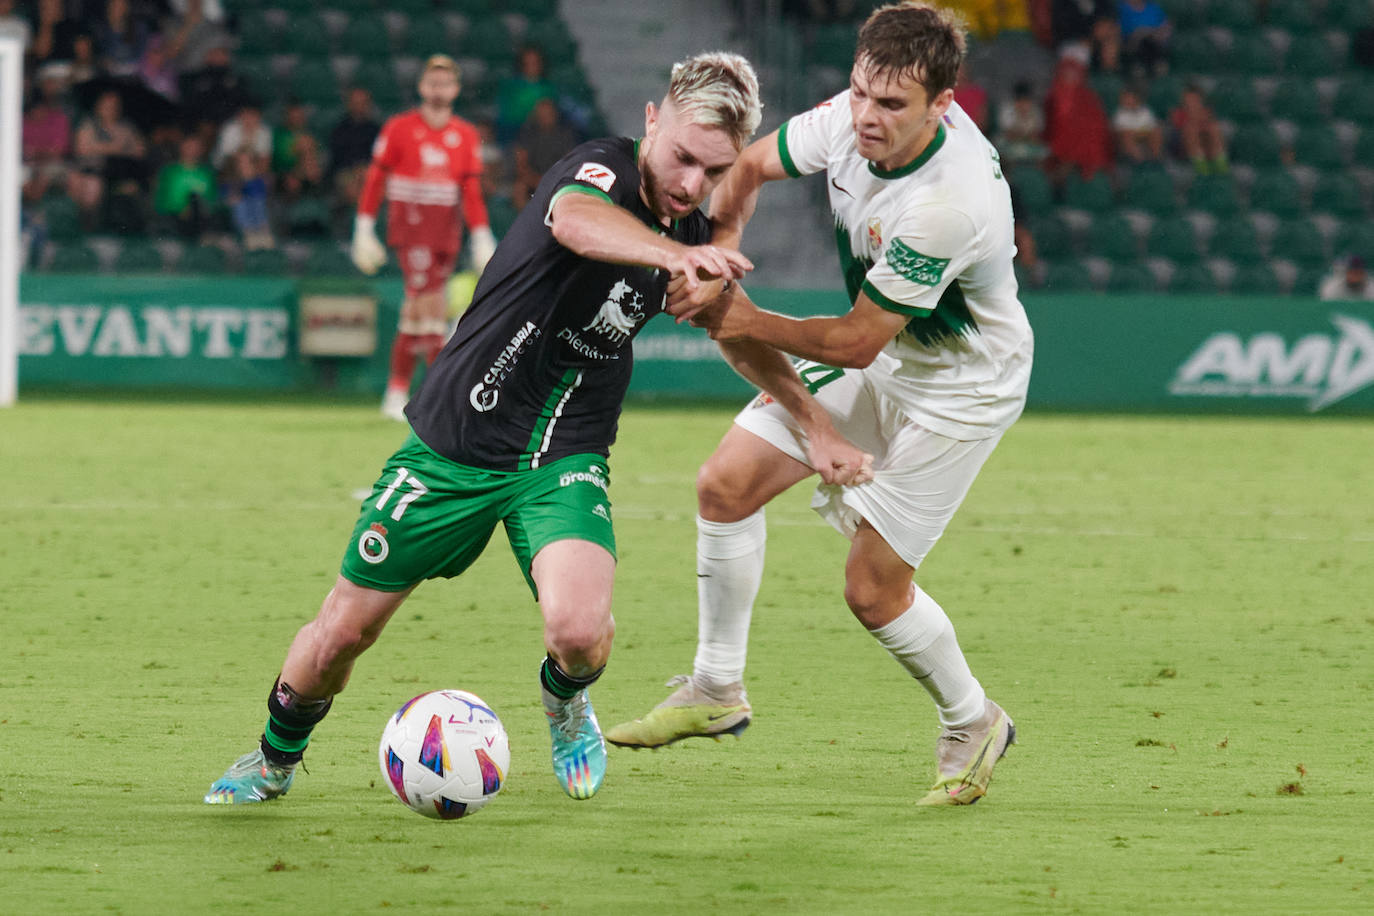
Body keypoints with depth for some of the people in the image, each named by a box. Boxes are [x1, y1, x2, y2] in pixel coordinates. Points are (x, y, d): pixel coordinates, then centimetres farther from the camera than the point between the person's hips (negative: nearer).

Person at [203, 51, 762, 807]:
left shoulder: (693, 237, -1)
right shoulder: (599, 168, -20)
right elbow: (576, 220, -47)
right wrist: (670, 252, -66)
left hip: (563, 460, 3)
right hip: (456, 441, -3)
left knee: (579, 630, -24)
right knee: (343, 631, 6)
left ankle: (565, 700, 14)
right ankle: (275, 759, 37)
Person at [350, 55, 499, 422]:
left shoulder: (467, 136, 8)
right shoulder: (399, 129, -1)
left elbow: (472, 192, 8)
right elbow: (374, 181, 2)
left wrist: (482, 240, 1)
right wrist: (364, 232, -1)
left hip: (447, 232, 4)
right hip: (410, 225, -4)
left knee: (415, 310, 8)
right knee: (432, 304, -15)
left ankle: (397, 392, 16)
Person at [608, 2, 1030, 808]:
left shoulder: (950, 202, -39)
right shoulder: (851, 120, -18)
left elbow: (858, 343, -28)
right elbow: (752, 166, 2)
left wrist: (750, 325, -16)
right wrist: (719, 251, -17)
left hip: (961, 385, -8)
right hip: (880, 353, 8)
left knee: (873, 588, -7)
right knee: (726, 484, 0)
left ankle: (973, 725, 20)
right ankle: (717, 692, 17)